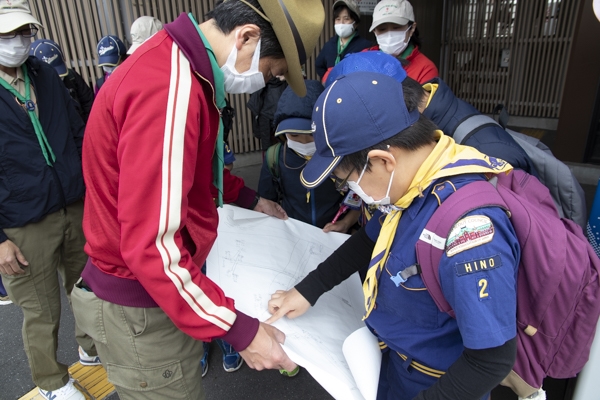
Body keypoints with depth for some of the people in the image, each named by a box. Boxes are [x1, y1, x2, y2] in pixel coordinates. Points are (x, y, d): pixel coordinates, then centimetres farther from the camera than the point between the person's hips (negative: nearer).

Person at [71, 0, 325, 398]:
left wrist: (249, 198, 20)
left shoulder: (178, 63, 5)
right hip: (138, 309, -9)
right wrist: (239, 328, -26)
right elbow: (150, 245, -31)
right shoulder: (171, 87, -30)